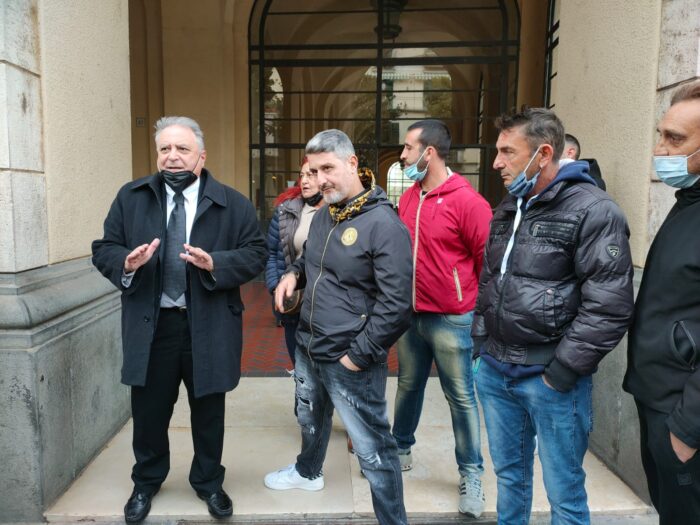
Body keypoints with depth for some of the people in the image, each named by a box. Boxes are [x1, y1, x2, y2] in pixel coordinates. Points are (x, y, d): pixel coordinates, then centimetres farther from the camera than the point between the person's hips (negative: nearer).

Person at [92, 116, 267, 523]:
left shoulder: (232, 203, -3)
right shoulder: (131, 197, 3)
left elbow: (256, 254, -6)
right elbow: (104, 249, 4)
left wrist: (215, 263, -23)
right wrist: (126, 263, -19)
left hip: (208, 327, -1)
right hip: (150, 325, 2)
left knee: (208, 412, 15)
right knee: (149, 412, 16)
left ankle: (209, 482, 38)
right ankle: (146, 482, 42)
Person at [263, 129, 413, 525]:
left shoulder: (383, 224, -21)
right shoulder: (323, 215, 5)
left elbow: (397, 305, -23)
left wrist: (358, 355, -18)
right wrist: (294, 273, 1)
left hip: (350, 361, -8)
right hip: (308, 349, 9)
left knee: (373, 449, 3)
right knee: (310, 419, 31)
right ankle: (308, 472, 58)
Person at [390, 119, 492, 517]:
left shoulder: (467, 201, -15)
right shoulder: (408, 198, 6)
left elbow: (489, 259, -12)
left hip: (451, 319, -6)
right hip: (411, 315, 6)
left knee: (461, 398, 7)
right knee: (409, 386, 20)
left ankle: (471, 476, 25)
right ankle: (401, 450, 41)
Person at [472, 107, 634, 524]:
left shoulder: (594, 211, -12)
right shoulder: (507, 209, 11)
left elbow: (610, 306, -17)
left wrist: (563, 371, -16)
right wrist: (480, 342, 14)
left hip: (550, 378, -6)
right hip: (494, 370, 6)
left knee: (563, 491, 10)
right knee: (509, 474, 21)